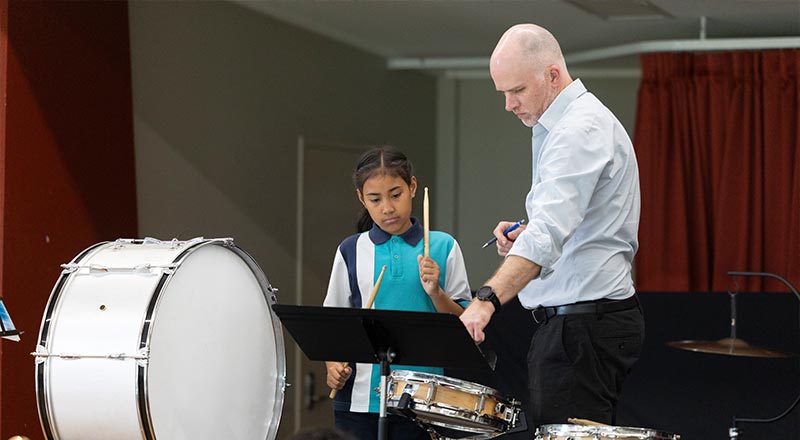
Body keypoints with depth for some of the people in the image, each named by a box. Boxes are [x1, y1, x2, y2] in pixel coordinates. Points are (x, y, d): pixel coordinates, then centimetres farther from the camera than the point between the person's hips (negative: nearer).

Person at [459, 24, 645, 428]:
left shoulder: (580, 129, -16)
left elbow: (550, 231, -31)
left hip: (582, 325, -11)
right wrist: (524, 235, 10)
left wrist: (488, 298, -41)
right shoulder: (573, 123, 18)